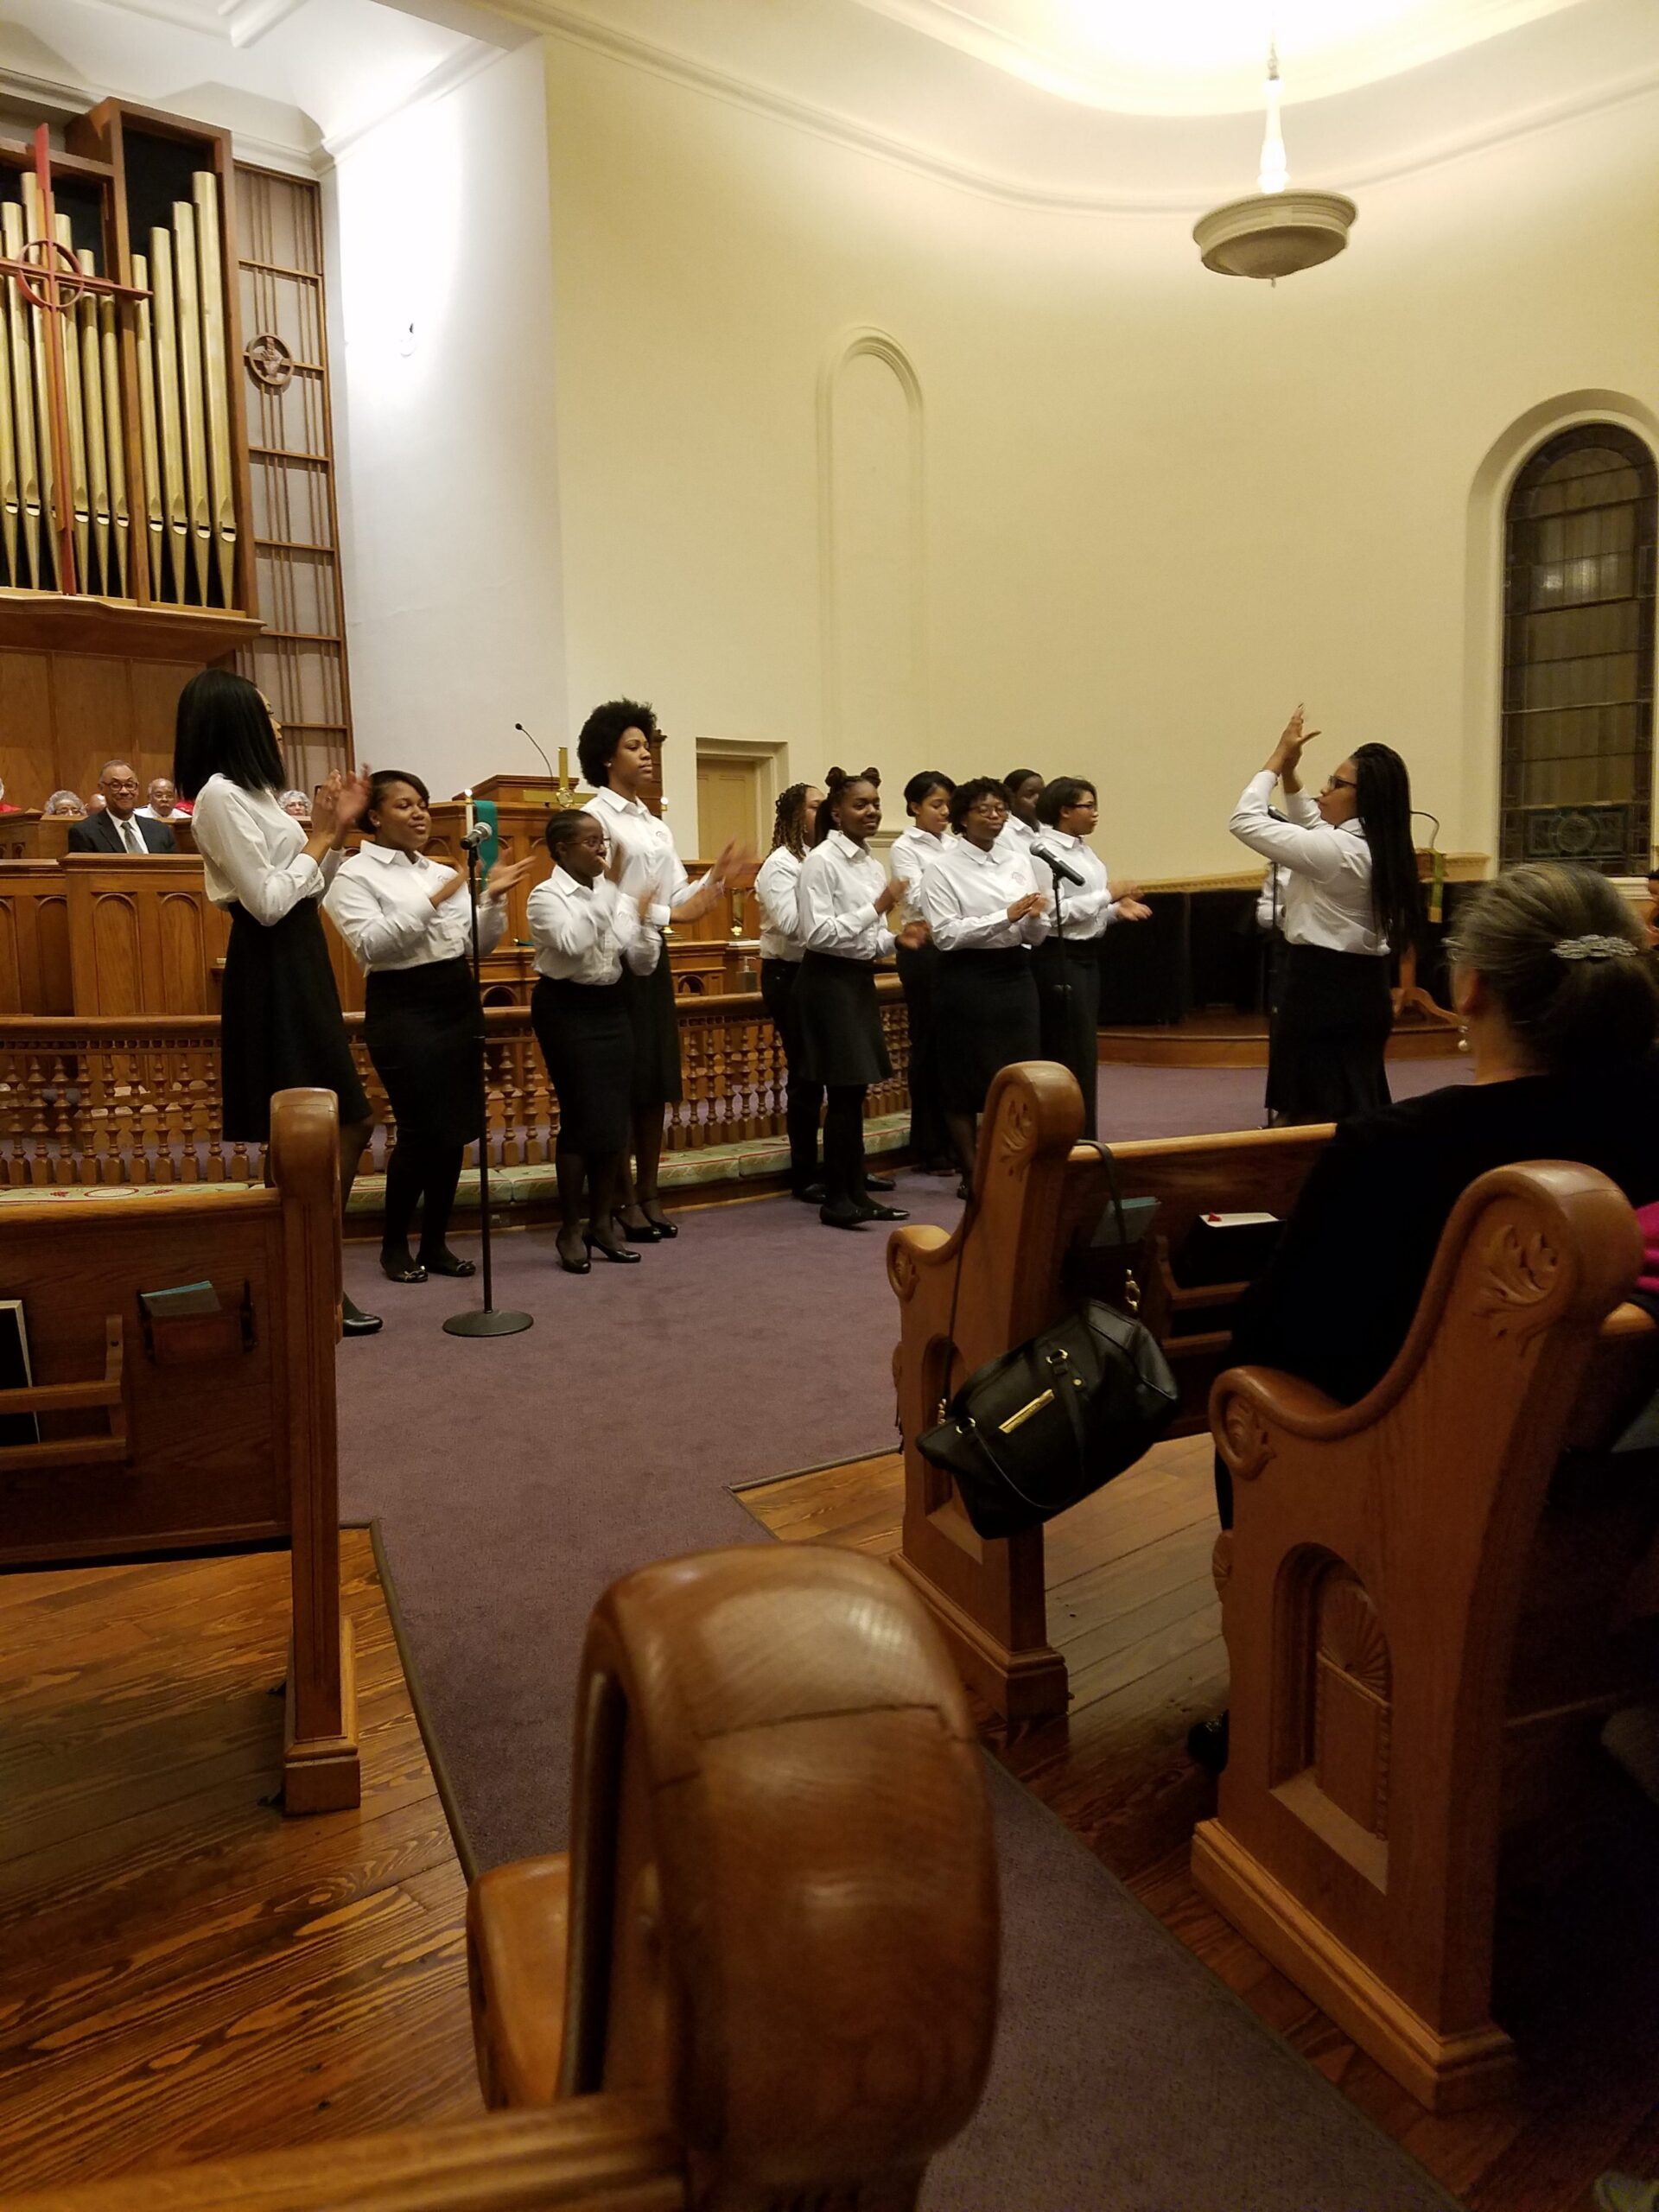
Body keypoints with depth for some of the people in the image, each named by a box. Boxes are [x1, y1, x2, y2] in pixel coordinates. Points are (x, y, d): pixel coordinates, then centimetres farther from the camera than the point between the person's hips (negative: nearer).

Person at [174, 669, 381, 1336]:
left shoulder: (252, 793, 17)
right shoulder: (220, 794, -13)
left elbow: (307, 891, 17)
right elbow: (269, 902, -19)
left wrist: (336, 832, 9)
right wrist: (320, 835, -9)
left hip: (299, 967, 10)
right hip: (271, 974, -10)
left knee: (345, 1126, 12)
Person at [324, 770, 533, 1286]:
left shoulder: (442, 872, 13)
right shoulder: (355, 875, -4)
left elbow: (480, 944, 12)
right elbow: (371, 944, -19)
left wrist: (493, 899, -4)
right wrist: (432, 901, -23)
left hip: (459, 1001, 6)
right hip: (402, 1008, -6)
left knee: (455, 1129, 6)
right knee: (421, 1130, -5)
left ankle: (435, 1243, 18)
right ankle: (393, 1244, 13)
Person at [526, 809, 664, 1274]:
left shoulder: (613, 895, 8)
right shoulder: (547, 896, -9)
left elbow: (643, 965, 6)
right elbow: (571, 943, -29)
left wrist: (645, 920, -11)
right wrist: (607, 888, -27)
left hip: (610, 1008, 6)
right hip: (567, 1010, -6)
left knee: (616, 1118, 6)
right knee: (584, 1118, -7)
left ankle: (602, 1222, 19)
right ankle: (571, 1229, 7)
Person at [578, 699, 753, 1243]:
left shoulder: (656, 825, 16)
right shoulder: (596, 816, -7)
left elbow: (680, 895, 10)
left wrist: (715, 882, -8)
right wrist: (672, 913, -23)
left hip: (653, 960, 8)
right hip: (615, 961, -7)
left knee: (656, 1081, 9)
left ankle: (649, 1195, 19)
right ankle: (624, 1200, 8)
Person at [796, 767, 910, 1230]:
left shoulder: (873, 863, 12)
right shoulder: (821, 861, -12)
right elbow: (818, 934, -20)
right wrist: (877, 908, -21)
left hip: (861, 980, 8)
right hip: (830, 981, -8)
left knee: (856, 1089, 11)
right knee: (843, 1091, -6)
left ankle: (857, 1191, 18)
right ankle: (835, 1199, 2)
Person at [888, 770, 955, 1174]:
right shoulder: (904, 847, -3)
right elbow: (920, 899, -15)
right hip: (924, 950, -6)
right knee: (928, 1045, 1)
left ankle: (950, 1138, 17)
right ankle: (928, 1146, 9)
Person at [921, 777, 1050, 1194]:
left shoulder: (1019, 860, 10)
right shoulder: (944, 869, -5)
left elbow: (1036, 937, 11)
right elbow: (946, 934, -17)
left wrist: (1037, 917, -12)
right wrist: (1005, 916, -21)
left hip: (1016, 975, 5)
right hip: (967, 978, -5)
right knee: (965, 1080, 3)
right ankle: (971, 1176, 15)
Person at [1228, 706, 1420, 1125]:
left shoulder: (1335, 851, -20)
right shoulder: (1382, 848, 9)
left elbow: (1244, 821, -16)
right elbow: (1311, 826, 26)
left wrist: (1278, 757, -6)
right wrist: (1289, 771, 14)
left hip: (1321, 992, -10)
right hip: (1364, 991, 10)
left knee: (1310, 1117, -2)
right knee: (1355, 1112, 15)